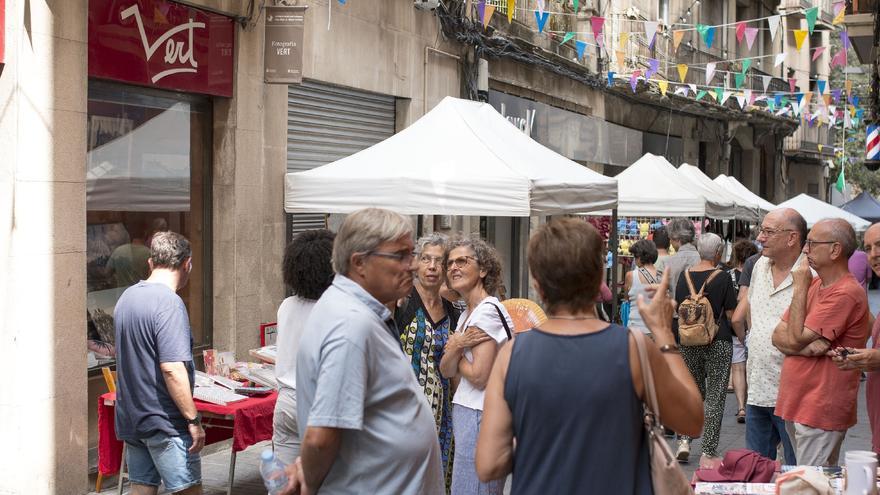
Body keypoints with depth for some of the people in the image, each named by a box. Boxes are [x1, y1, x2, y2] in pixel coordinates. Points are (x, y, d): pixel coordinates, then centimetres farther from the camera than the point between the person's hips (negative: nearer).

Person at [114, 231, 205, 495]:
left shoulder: (126, 297, 10)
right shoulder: (169, 303, -18)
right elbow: (172, 368, -24)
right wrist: (193, 420, -19)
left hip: (130, 418, 8)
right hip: (165, 423, -8)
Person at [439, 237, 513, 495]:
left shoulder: (488, 311, -15)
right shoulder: (467, 314, 15)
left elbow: (479, 376, -19)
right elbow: (447, 371, 9)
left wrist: (456, 356, 0)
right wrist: (453, 350, -13)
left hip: (480, 416, -9)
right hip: (465, 413, 9)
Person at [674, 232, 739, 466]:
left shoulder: (685, 276, 2)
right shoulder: (722, 278, -10)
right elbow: (731, 314, -7)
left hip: (690, 342, 4)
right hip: (719, 342, -4)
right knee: (715, 396, 3)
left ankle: (684, 440, 6)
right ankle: (708, 453, 3)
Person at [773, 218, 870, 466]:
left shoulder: (846, 293, -17)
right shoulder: (814, 285, 12)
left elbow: (795, 339, -18)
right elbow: (778, 336, 8)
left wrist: (800, 288, -11)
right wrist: (806, 346, -14)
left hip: (821, 412, -9)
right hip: (795, 406, 9)